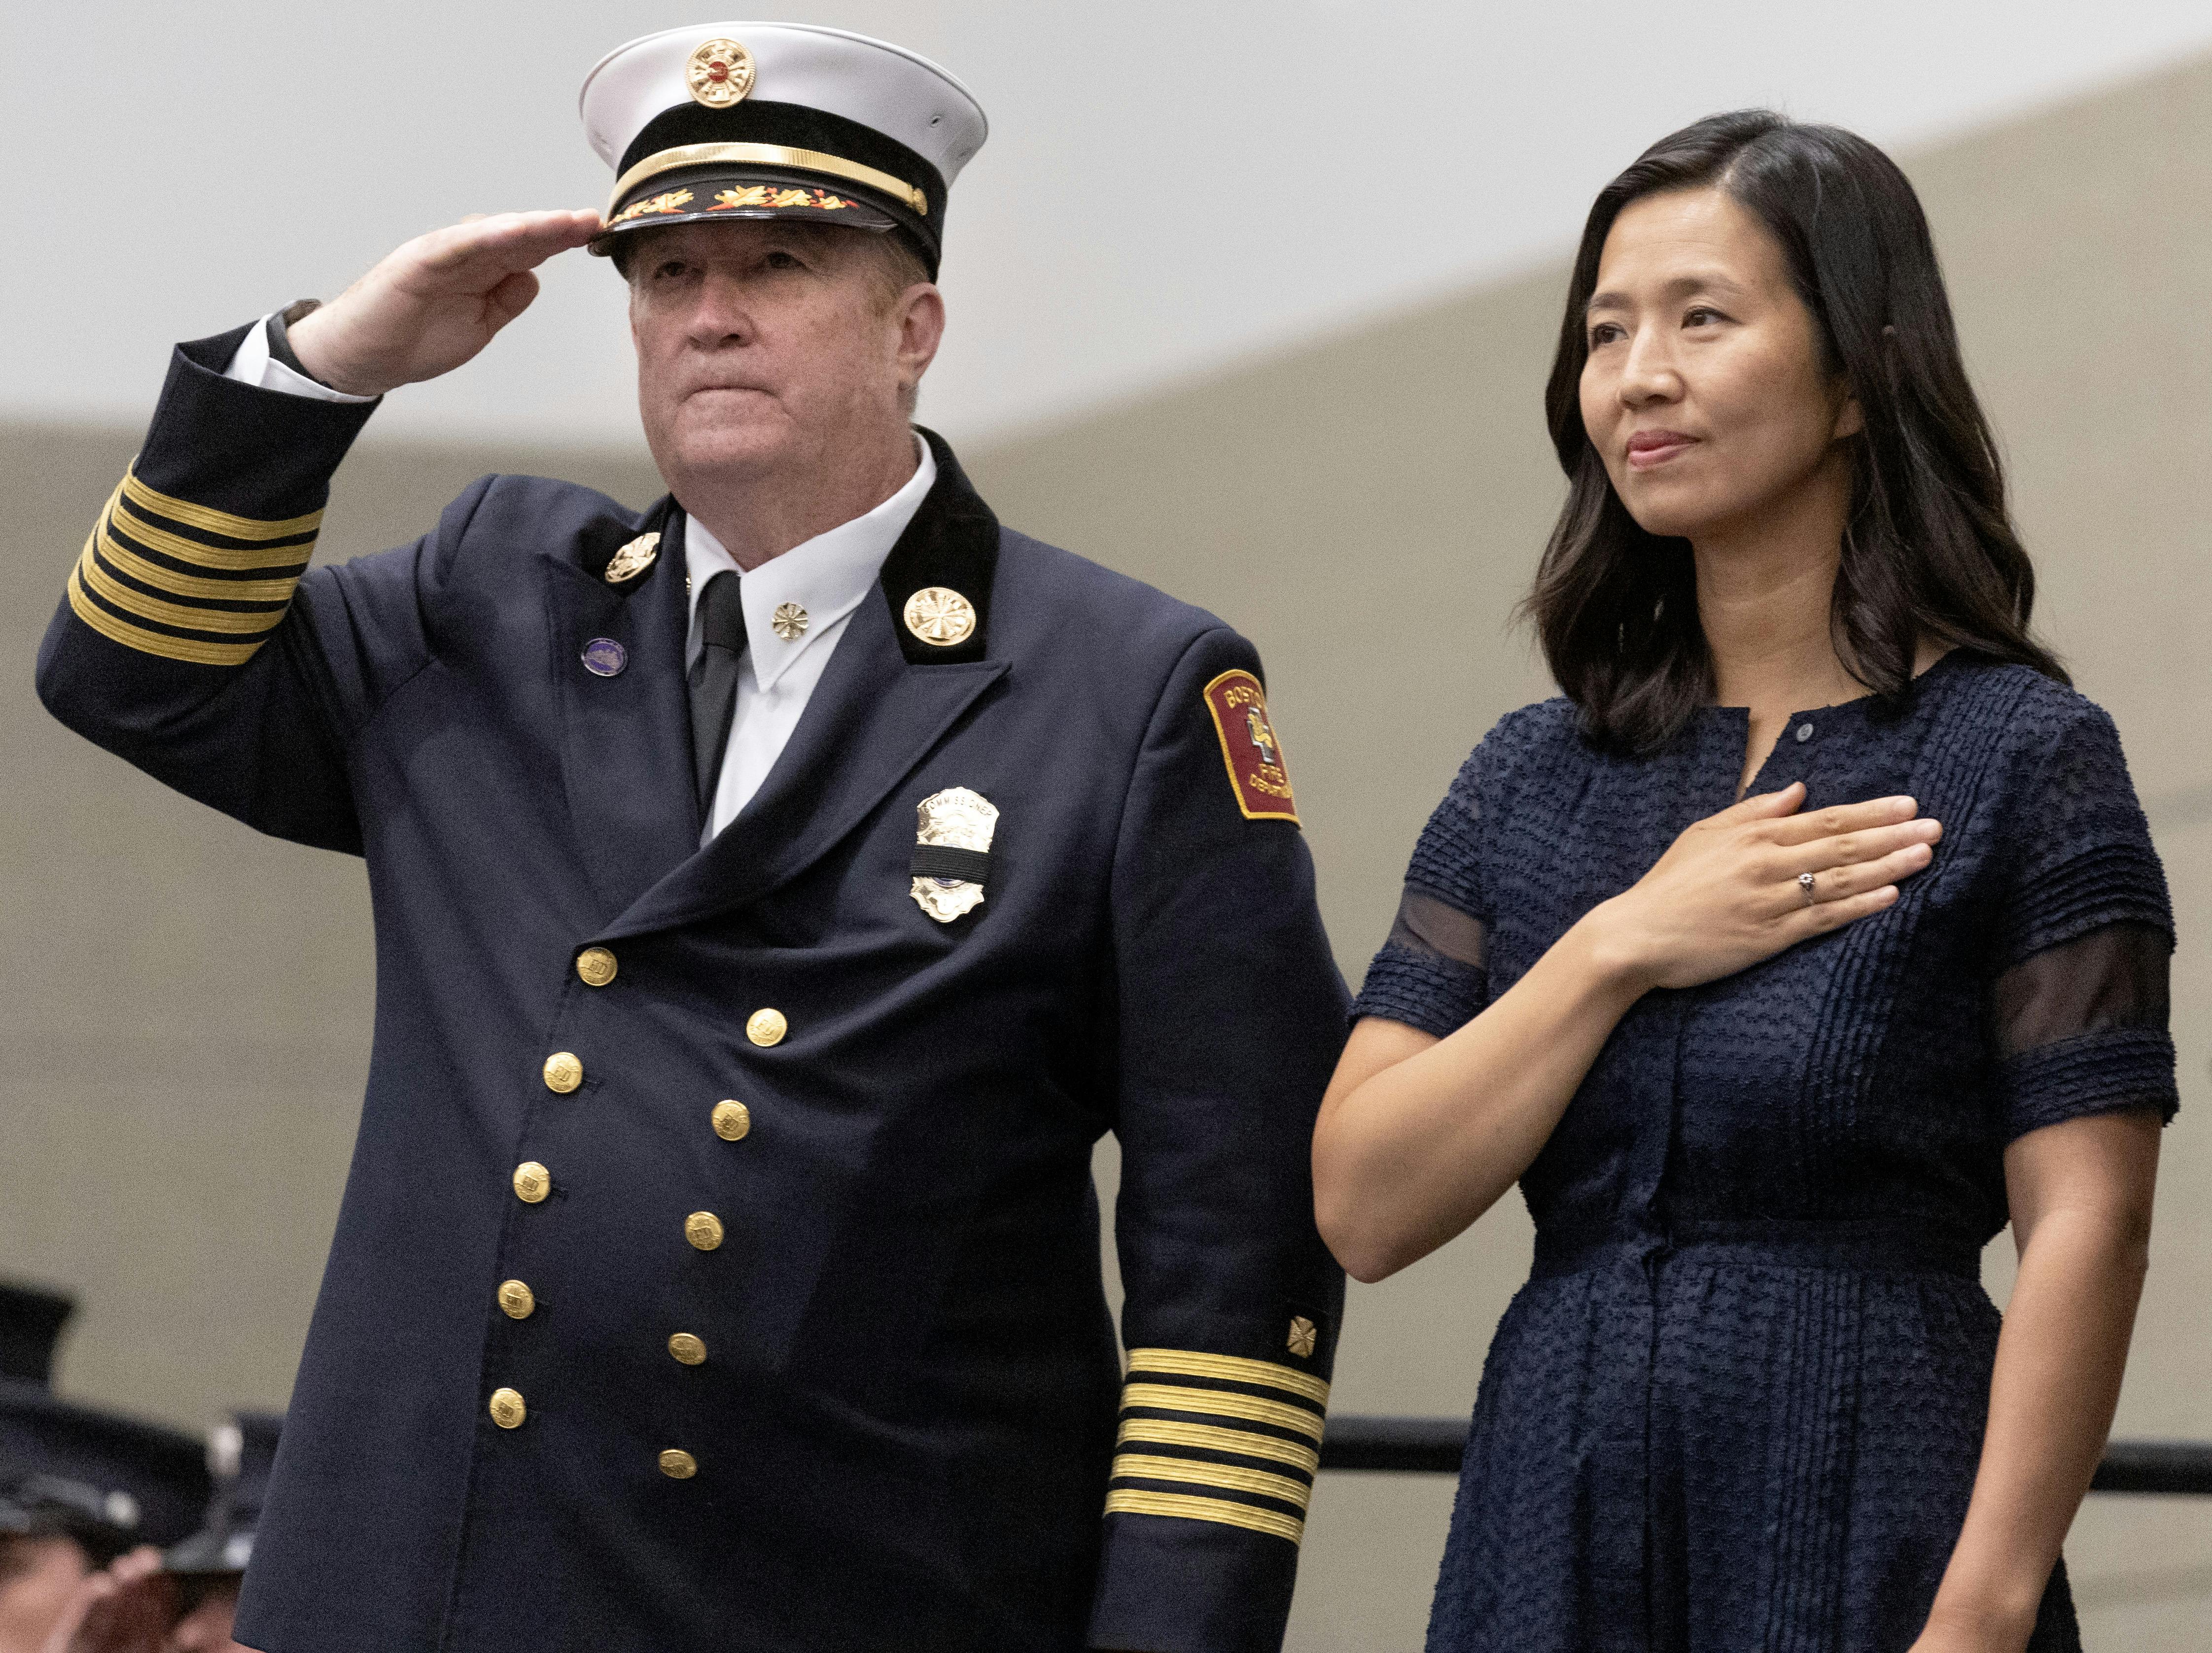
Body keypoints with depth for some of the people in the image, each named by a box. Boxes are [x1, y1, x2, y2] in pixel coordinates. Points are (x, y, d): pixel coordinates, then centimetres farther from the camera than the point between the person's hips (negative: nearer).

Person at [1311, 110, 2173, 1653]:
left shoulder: (2023, 756, -4)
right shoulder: (1534, 778, 10)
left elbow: (2086, 1228, -11)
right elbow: (1366, 1207, 2)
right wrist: (1620, 949, -8)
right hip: (1553, 1525, 4)